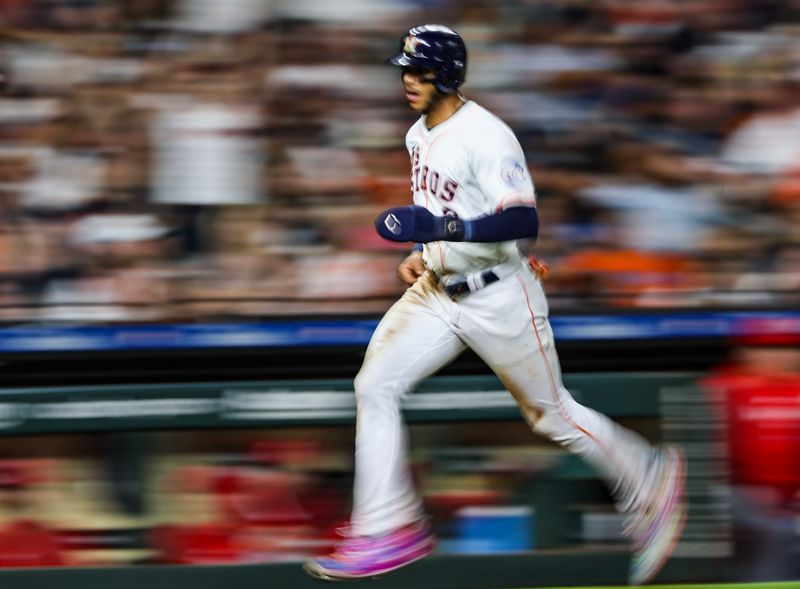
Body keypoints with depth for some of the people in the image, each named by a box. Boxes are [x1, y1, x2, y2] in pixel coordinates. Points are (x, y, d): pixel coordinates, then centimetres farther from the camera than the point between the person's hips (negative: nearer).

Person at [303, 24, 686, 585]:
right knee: (375, 386, -7)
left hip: (499, 298, -8)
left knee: (551, 413, 4)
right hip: (438, 290, 8)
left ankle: (652, 478, 26)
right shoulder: (420, 134, 8)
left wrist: (438, 228, -36)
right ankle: (389, 531, -5)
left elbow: (524, 221, -30)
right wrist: (422, 253, 13)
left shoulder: (485, 136, -21)